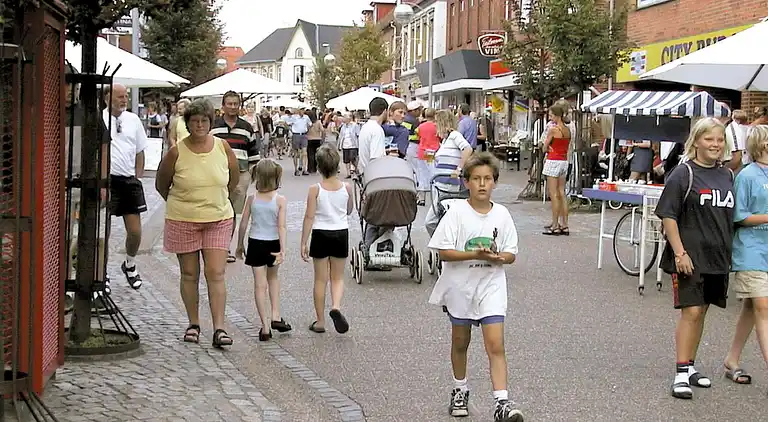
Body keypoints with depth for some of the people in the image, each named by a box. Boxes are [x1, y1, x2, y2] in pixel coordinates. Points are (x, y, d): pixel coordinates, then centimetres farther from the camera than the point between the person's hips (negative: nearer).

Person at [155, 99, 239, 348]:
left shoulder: (223, 147, -2)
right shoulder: (176, 152, -8)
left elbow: (234, 179, 15)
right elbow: (161, 184, 7)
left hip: (218, 219, 1)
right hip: (183, 220, -1)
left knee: (216, 274, -5)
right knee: (189, 274, 8)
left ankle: (219, 329, -7)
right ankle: (193, 324, 22)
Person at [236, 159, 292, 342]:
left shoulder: (252, 198, -6)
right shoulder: (280, 200, -10)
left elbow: (243, 224, -2)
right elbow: (281, 227, -15)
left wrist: (240, 245, 10)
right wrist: (282, 250, -16)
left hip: (255, 243, 0)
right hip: (273, 243, 0)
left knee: (260, 284, 2)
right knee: (272, 277, 25)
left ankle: (265, 326, -1)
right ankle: (275, 316, 18)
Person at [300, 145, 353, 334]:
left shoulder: (315, 189, -12)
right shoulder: (346, 188, -6)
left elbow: (309, 217, -12)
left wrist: (304, 242, -8)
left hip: (321, 235, -2)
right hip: (341, 233, 2)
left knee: (320, 279, 8)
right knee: (338, 278, 14)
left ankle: (320, 321, 14)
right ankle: (336, 306, -13)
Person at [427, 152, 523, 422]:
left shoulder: (502, 215, -1)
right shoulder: (457, 213, -9)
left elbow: (511, 254, 3)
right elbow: (444, 252, -13)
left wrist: (497, 257, -19)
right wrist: (475, 254, -25)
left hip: (491, 287, 0)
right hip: (460, 287, 0)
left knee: (495, 344, -10)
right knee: (460, 343, 16)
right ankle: (460, 390, 37)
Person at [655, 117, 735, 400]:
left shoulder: (727, 176, 10)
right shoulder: (684, 174, -9)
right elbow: (667, 215, -11)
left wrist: (730, 253, 13)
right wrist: (679, 252, -17)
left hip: (717, 257, 6)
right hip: (690, 257, -6)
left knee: (701, 312, 13)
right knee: (690, 312, -10)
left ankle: (689, 367, 25)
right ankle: (681, 375, -7)